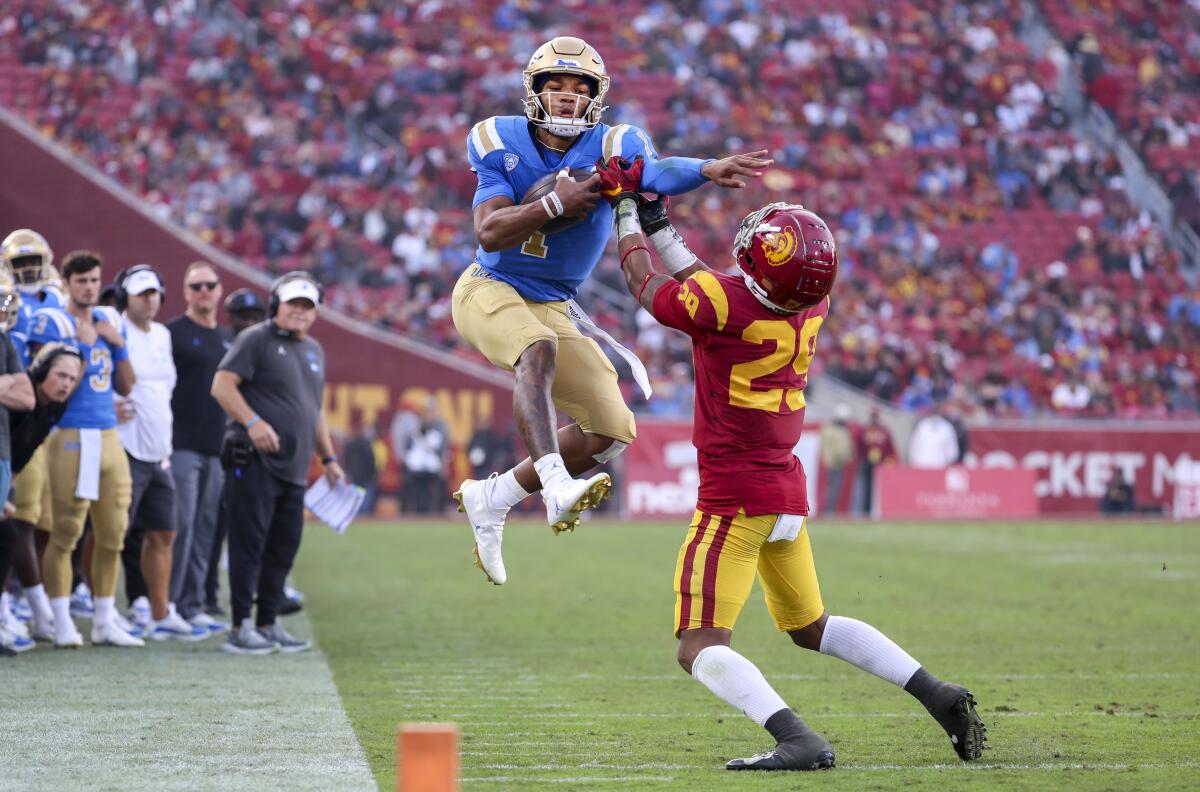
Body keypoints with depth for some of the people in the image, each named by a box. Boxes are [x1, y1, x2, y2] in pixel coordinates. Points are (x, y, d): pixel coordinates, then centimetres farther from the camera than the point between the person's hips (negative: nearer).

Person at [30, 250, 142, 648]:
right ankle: (62, 624, 0)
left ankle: (104, 622, 17)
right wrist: (82, 342, -14)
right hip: (70, 437, -7)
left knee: (112, 534, 8)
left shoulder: (110, 322, 14)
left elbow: (126, 387, 15)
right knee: (66, 532, -5)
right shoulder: (51, 322, -5)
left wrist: (118, 344, 2)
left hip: (108, 436, 7)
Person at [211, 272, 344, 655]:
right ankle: (241, 629, -7)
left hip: (294, 466, 8)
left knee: (284, 548, 8)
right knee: (249, 544, -8)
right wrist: (252, 422, -24)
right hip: (255, 462, -8)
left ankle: (268, 624, 16)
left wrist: (328, 458, 24)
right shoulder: (256, 340, -3)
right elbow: (222, 385, -12)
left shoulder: (314, 351, 21)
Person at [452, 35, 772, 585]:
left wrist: (708, 170, -57)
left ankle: (492, 499, 12)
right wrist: (558, 203, -35)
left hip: (551, 306, 4)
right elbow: (489, 234, -22)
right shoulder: (504, 144, -11)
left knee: (613, 430, -2)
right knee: (539, 351, -37)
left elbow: (656, 172, -35)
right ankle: (556, 488, -48)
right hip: (489, 290, -4)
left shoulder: (610, 148, -11)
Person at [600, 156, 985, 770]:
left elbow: (646, 285, -1)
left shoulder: (723, 305, -22)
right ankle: (938, 695, 15)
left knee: (699, 649, -7)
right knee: (811, 627, 25)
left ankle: (798, 740, -26)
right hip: (788, 492, 8)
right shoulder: (811, 310, -1)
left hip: (734, 499, -8)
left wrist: (626, 207, 12)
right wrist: (657, 223, 21)